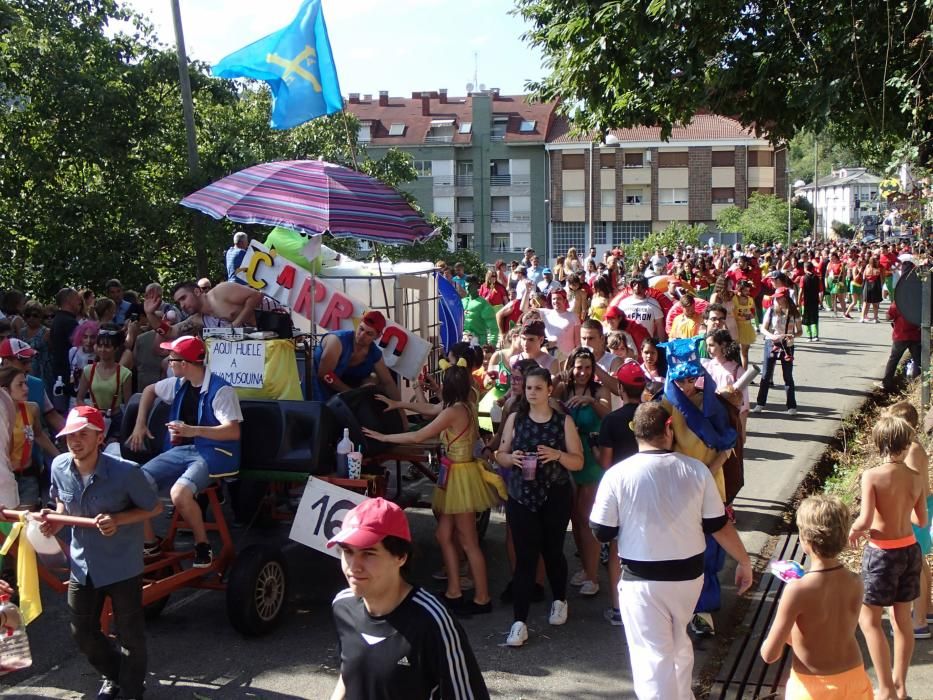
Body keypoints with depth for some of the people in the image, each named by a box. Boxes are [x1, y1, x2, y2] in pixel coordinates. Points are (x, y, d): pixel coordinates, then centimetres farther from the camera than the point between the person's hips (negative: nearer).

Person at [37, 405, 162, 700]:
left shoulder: (125, 472, -26)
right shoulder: (60, 467, -11)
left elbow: (155, 507, -13)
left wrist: (118, 519, -27)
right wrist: (55, 521, -10)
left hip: (122, 566, -5)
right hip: (82, 564, 5)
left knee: (130, 636, 10)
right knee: (82, 632, 19)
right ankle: (113, 675, 47)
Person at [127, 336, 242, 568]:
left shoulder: (220, 390, -14)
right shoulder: (178, 384, 10)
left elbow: (234, 431, -23)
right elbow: (149, 390, 31)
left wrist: (194, 430, -33)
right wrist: (140, 425, 21)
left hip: (213, 453, -7)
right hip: (180, 450, 7)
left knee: (179, 493, -34)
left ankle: (203, 545, -8)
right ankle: (149, 543, 8)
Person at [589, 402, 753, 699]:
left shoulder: (617, 475, -13)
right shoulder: (697, 470, -6)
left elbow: (602, 533, -7)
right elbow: (719, 525, -1)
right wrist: (744, 562, 12)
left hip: (642, 581, -4)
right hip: (689, 574, 4)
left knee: (653, 655, 5)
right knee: (679, 644, 27)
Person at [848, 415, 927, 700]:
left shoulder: (872, 476, -18)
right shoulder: (915, 478, -2)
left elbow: (865, 520, -22)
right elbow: (921, 520, 8)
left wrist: (853, 530, -2)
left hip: (882, 552, -6)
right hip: (910, 549, 6)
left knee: (869, 619, 6)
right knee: (902, 618, 16)